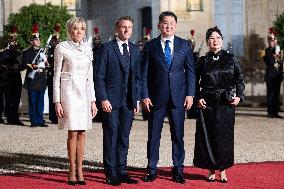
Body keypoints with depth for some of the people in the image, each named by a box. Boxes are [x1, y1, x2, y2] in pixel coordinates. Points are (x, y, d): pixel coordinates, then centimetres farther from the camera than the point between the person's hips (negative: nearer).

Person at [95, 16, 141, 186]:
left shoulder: (135, 50, 12)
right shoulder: (106, 48, -4)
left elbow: (137, 77, 15)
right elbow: (99, 76, -6)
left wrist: (137, 99, 9)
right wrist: (103, 99, -13)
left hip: (129, 101, 5)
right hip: (111, 100, -5)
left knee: (124, 138, 9)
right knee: (111, 138, 0)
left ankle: (122, 171, 16)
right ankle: (111, 173, 7)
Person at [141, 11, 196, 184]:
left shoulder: (185, 45, 7)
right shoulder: (150, 46, 4)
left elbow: (190, 71, 7)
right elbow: (144, 73, 3)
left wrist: (190, 94, -2)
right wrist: (145, 96, -4)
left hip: (178, 97, 1)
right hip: (156, 97, -1)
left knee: (178, 135, 5)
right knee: (153, 135, 4)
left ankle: (178, 170, 14)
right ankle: (152, 169, 13)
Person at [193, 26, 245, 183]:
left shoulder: (230, 59, 5)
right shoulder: (202, 61, 4)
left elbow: (239, 79, 7)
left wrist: (239, 96, -5)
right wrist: (198, 98, -5)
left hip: (226, 103, 0)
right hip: (207, 104, 0)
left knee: (225, 136, 1)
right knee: (207, 136, 0)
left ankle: (223, 170, 11)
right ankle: (211, 170, 11)